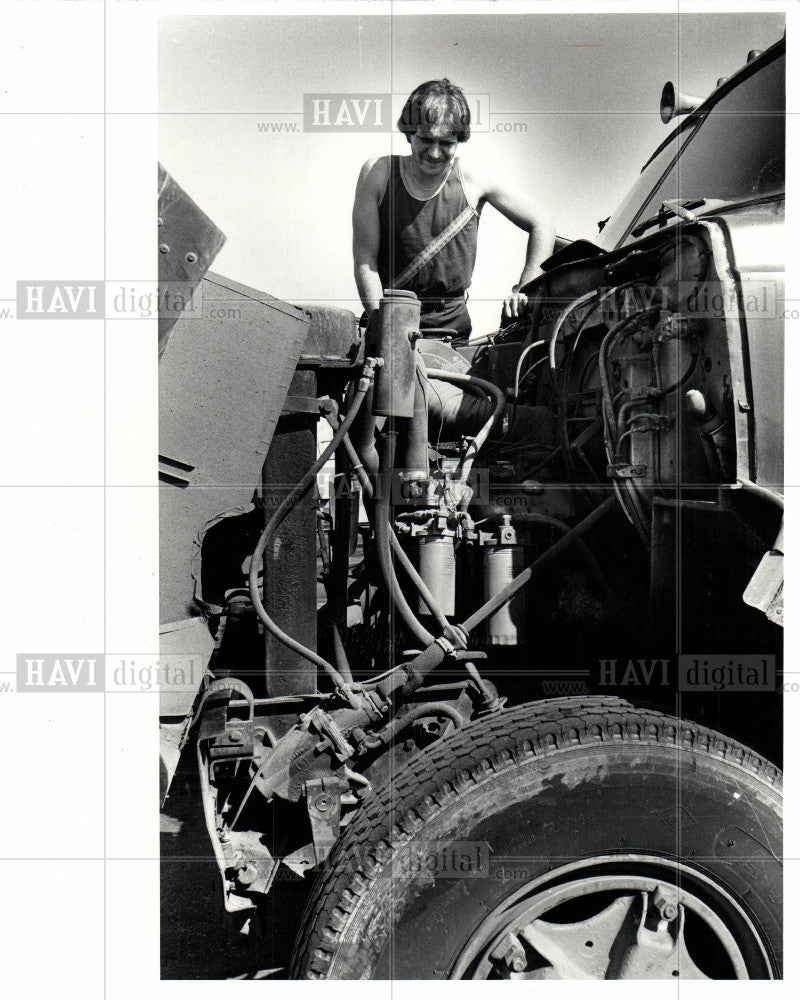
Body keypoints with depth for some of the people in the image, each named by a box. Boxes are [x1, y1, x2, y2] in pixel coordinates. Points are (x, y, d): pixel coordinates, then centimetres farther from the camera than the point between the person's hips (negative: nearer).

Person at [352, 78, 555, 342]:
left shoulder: (474, 179, -1)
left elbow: (542, 225, 9)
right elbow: (365, 259, -4)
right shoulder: (377, 173, -2)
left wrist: (525, 289, 0)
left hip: (452, 323, 1)